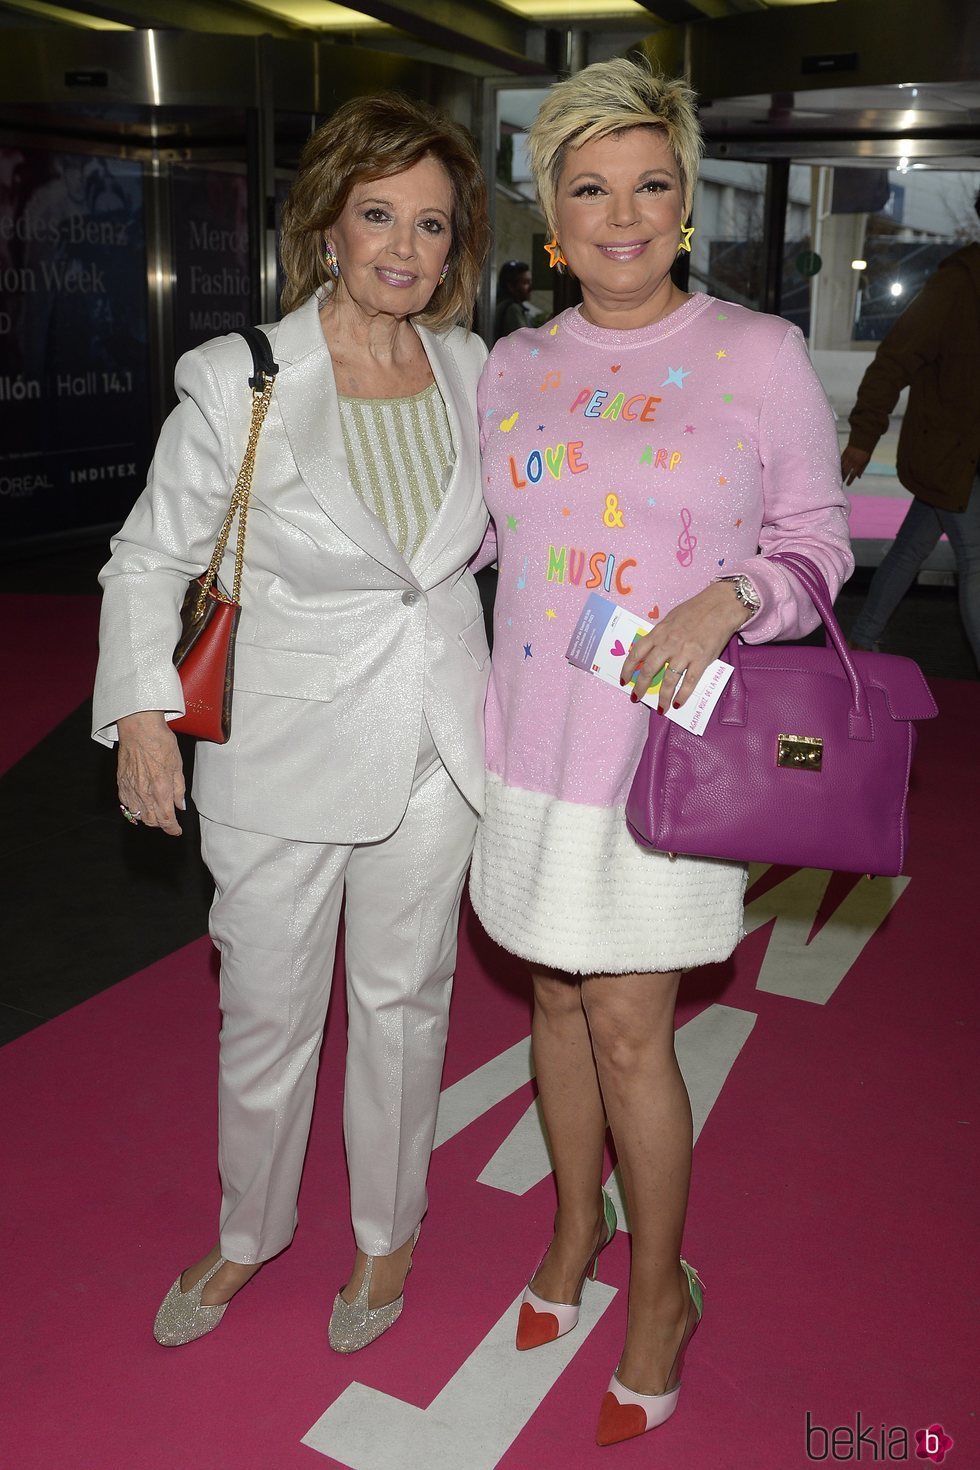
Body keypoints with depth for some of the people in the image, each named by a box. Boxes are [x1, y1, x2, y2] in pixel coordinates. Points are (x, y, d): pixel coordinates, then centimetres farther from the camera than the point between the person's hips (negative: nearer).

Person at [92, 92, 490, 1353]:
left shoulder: (472, 370, -1)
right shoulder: (237, 381, -14)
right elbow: (152, 554, -4)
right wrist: (142, 707, -15)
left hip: (435, 738, 3)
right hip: (284, 742, -3)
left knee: (404, 995, 17)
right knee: (266, 1013, 12)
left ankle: (388, 1230, 42)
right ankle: (249, 1230, 42)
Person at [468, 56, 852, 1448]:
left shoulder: (762, 354, -6)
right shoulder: (513, 367, 6)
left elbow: (817, 542, -1)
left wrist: (728, 601, -20)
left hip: (670, 747, -4)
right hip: (534, 741, 4)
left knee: (630, 1032, 1)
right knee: (559, 997, 16)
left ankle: (661, 1289, 29)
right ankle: (577, 1226, 42)